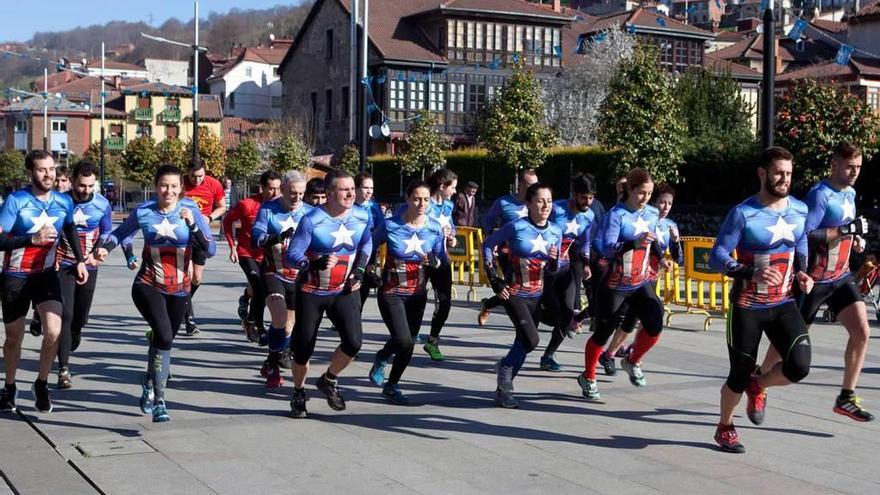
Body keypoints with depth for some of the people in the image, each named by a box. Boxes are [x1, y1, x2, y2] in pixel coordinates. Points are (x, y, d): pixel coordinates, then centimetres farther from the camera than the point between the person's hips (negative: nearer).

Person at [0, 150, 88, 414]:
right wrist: (32, 239, -36)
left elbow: (70, 229, 18)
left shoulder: (63, 202, -3)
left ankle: (41, 384, 7)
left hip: (46, 274, 2)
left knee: (53, 332, -16)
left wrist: (80, 260, 13)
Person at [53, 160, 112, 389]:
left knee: (81, 314, 11)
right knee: (66, 314, -13)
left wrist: (96, 253, -8)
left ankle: (71, 341, 44)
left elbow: (106, 232, 8)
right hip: (63, 264, -3)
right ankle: (64, 368, -11)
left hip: (88, 266, 3)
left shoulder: (102, 204, -5)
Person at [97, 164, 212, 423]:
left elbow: (207, 247, -12)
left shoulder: (190, 209, -8)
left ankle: (149, 383, 48)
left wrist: (192, 224, -26)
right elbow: (121, 232, 7)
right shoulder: (143, 212, -8)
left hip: (179, 289, 3)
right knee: (164, 336, -22)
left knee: (163, 339, 18)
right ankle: (159, 402, -14)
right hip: (148, 286, -2)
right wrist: (106, 247, -12)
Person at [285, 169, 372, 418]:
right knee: (304, 347, 4)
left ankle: (328, 381, 15)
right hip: (312, 292, -3)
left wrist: (360, 270, 3)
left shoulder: (362, 217, -4)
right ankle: (298, 394, 30)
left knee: (354, 342, -14)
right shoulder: (312, 220, -19)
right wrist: (318, 263, -38)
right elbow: (292, 256, -20)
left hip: (344, 291, 3)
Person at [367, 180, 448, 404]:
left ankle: (381, 358, 52)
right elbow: (369, 248, 2)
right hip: (391, 293, -4)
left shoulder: (435, 229, -5)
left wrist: (435, 261, -20)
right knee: (405, 343, -17)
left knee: (405, 341, 16)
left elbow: (443, 260, 2)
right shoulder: (390, 225, -13)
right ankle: (392, 385, 10)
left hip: (418, 295, 4)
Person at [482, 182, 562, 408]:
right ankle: (505, 371, 7)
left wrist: (554, 261, -15)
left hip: (537, 295, 5)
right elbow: (487, 245, -4)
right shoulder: (516, 227, -14)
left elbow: (554, 269, 10)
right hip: (514, 293, -5)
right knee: (531, 340, -18)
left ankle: (504, 387, 26)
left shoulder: (556, 231, 1)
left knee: (522, 343, 9)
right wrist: (494, 279, -7)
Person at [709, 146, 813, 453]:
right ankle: (724, 428, 31)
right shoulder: (743, 213, -15)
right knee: (739, 375, 3)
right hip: (747, 306, -4)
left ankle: (756, 387, 17)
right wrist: (752, 273, -31)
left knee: (799, 366, -15)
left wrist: (802, 273, 0)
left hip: (783, 304, 4)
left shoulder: (800, 210, 2)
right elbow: (716, 257, -17)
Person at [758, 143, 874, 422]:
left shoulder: (850, 194, 9)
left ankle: (846, 398, 2)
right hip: (815, 279, -7)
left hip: (841, 277, 7)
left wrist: (855, 240, 5)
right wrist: (847, 229, -27)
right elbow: (805, 236, -26)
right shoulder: (820, 194, -17)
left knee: (861, 332, -7)